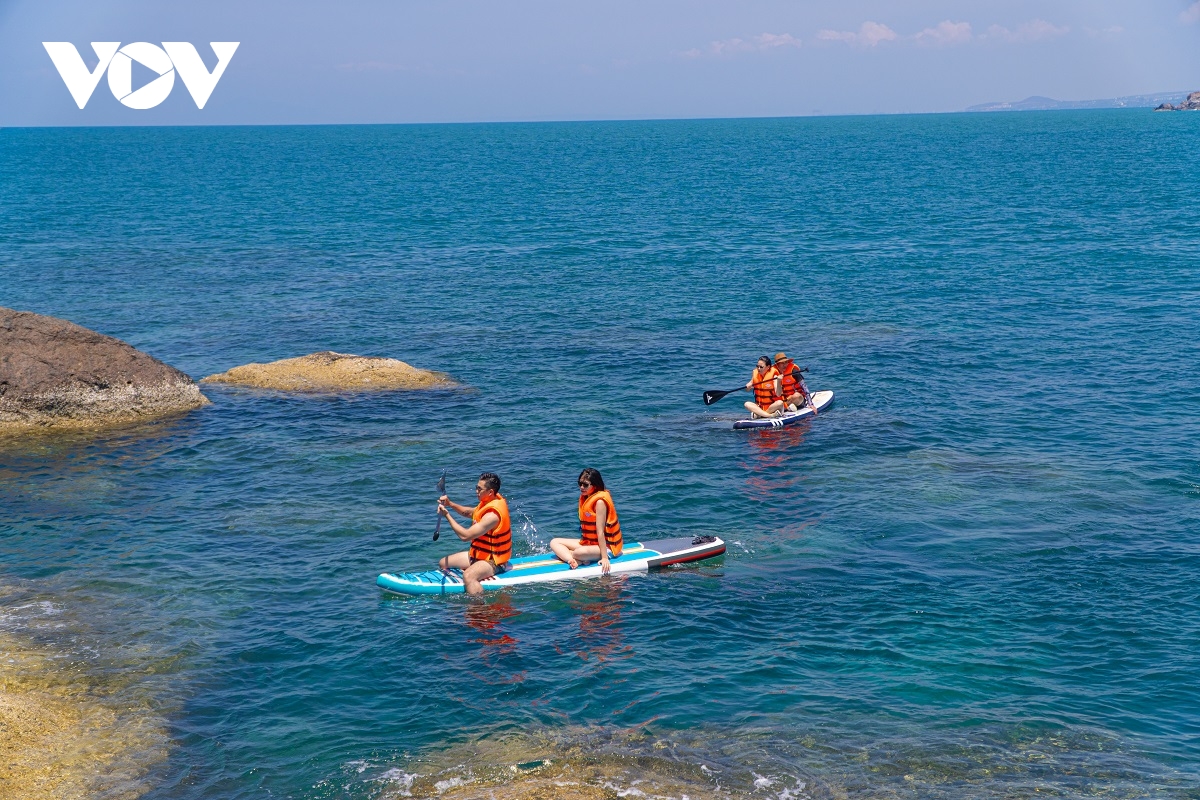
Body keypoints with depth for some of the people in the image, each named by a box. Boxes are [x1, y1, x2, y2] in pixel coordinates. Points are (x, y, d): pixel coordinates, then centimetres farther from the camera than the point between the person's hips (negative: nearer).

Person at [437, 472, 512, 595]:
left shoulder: (492, 515, -28)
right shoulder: (489, 502, 3)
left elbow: (465, 535, -29)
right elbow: (470, 512, 22)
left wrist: (447, 515, -22)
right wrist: (450, 504, 5)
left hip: (493, 561, -11)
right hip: (479, 554, 11)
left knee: (468, 576, -40)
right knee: (443, 564, 14)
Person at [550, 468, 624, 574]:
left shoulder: (599, 501, -18)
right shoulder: (585, 498, 7)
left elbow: (600, 531, -23)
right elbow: (586, 528, 7)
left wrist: (604, 557, -24)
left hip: (607, 545, -10)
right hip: (588, 542, 10)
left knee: (580, 553, -40)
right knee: (554, 542, 1)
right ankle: (572, 561, -25)